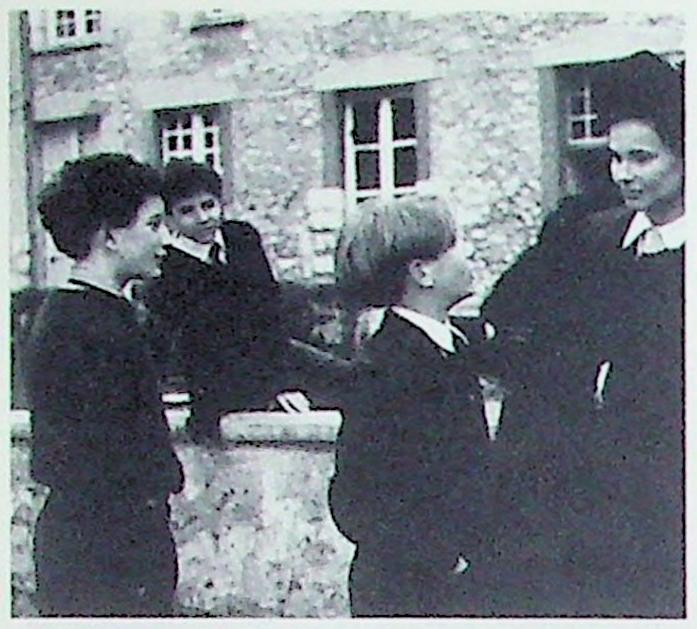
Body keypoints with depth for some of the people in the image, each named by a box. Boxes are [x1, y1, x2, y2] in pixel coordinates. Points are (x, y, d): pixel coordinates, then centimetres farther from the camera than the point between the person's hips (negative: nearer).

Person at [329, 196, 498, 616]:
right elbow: (356, 504, -19)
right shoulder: (386, 367, -18)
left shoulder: (454, 345, 7)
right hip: (407, 594, -7)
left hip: (462, 581, 7)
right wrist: (444, 561, -15)